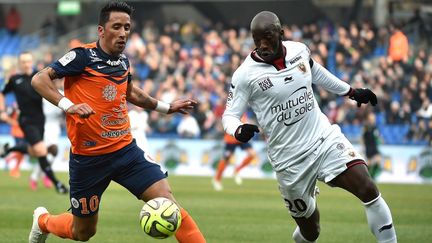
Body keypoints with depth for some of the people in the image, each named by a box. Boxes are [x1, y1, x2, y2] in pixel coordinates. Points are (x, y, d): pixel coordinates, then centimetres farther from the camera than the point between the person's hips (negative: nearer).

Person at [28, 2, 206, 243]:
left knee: (167, 202, -15)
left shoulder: (123, 61, 6)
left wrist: (167, 107, 30)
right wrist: (68, 105, -32)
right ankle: (43, 220, 44)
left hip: (126, 150, 5)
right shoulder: (83, 56, -13)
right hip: (89, 157, -4)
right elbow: (40, 79, -19)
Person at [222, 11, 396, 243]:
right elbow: (229, 116, -7)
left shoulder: (299, 50, 0)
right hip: (290, 160, -3)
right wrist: (239, 130, -30)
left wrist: (351, 92, 29)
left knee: (368, 190, -16)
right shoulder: (245, 74, -13)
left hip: (325, 138, 3)